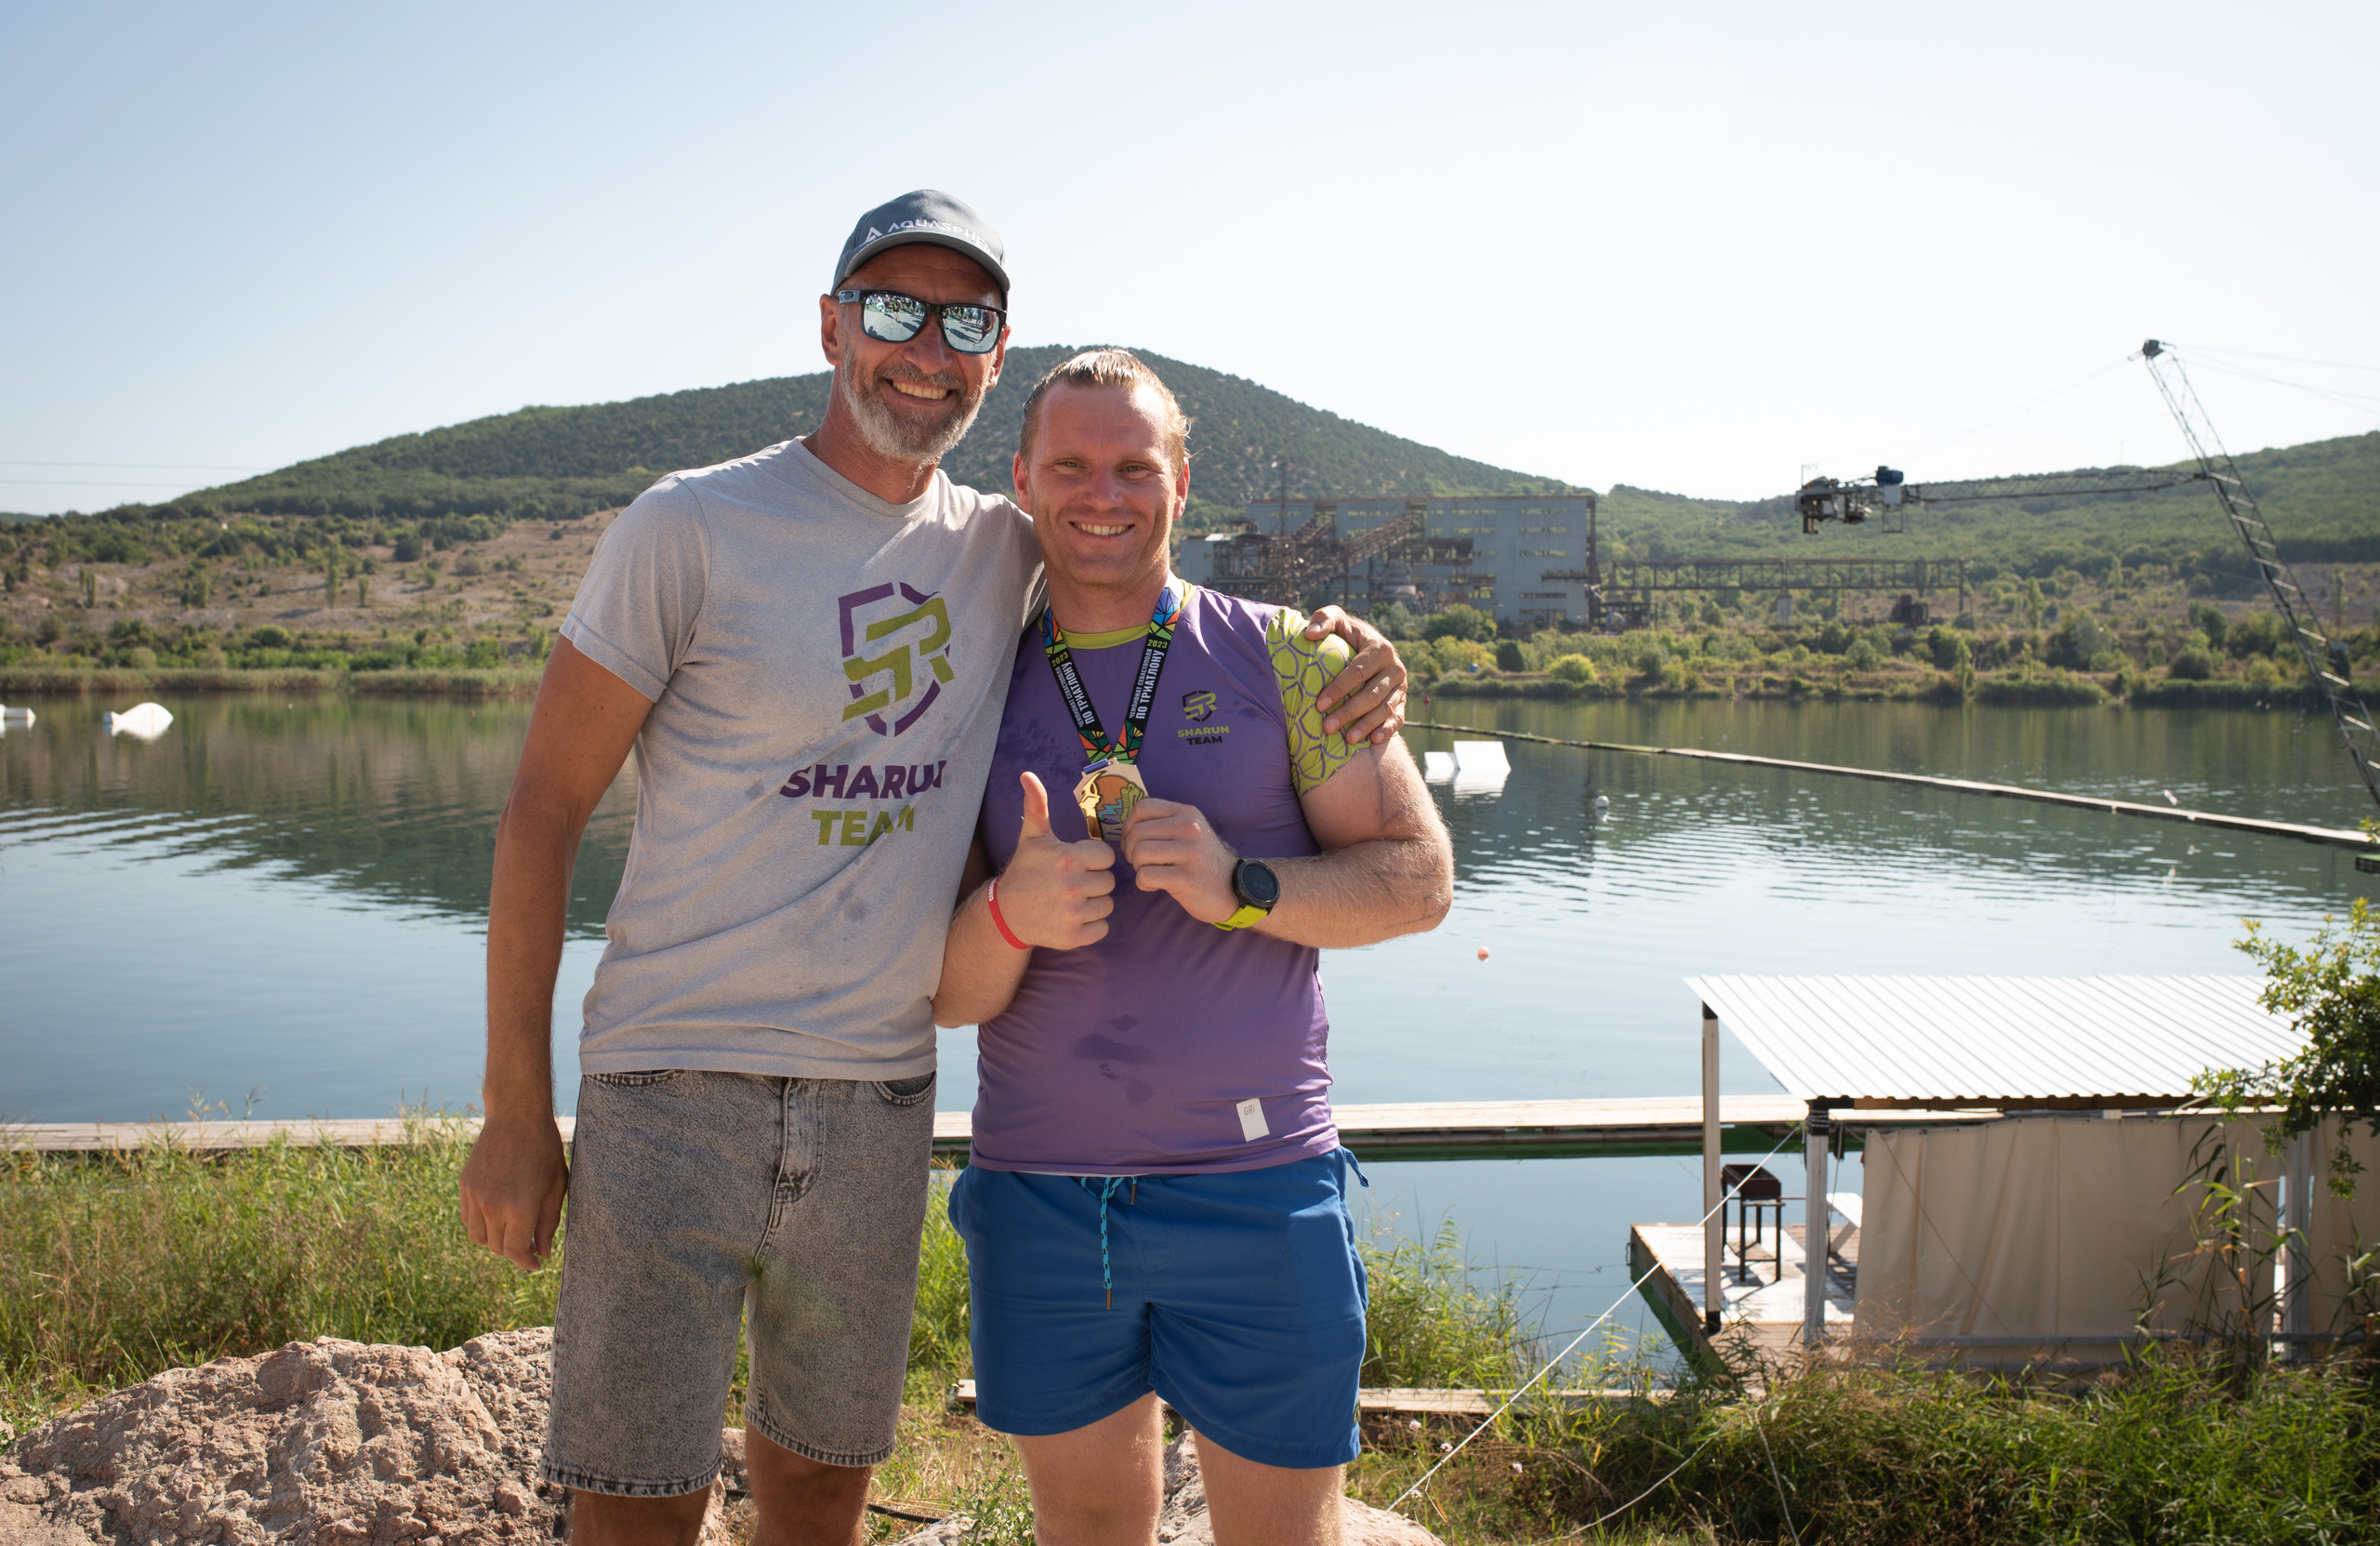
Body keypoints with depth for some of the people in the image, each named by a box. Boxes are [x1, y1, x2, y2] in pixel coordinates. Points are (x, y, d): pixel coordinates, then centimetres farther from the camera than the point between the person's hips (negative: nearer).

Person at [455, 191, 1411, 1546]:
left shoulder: (1010, 553, 5)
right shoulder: (693, 529, -8)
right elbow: (543, 812, -5)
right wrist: (516, 1114, -7)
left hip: (880, 1101, 4)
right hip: (673, 1090, -4)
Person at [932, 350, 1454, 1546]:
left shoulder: (1282, 657, 2)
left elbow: (1418, 880, -1)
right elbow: (953, 995, 3)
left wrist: (1241, 886, -18)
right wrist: (1010, 913, -20)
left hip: (1257, 1187, -2)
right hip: (1039, 1195, 2)